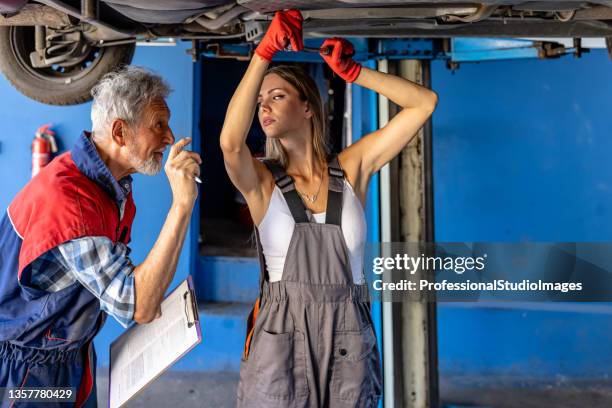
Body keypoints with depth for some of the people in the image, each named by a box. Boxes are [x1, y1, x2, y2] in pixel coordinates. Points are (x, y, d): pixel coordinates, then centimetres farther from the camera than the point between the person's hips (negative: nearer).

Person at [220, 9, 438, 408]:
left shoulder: (353, 166, 2)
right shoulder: (261, 181, -1)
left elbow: (424, 103, -1)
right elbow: (230, 142, -24)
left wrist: (351, 72, -5)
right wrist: (265, 52, -22)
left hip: (348, 343, 1)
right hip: (280, 341, -1)